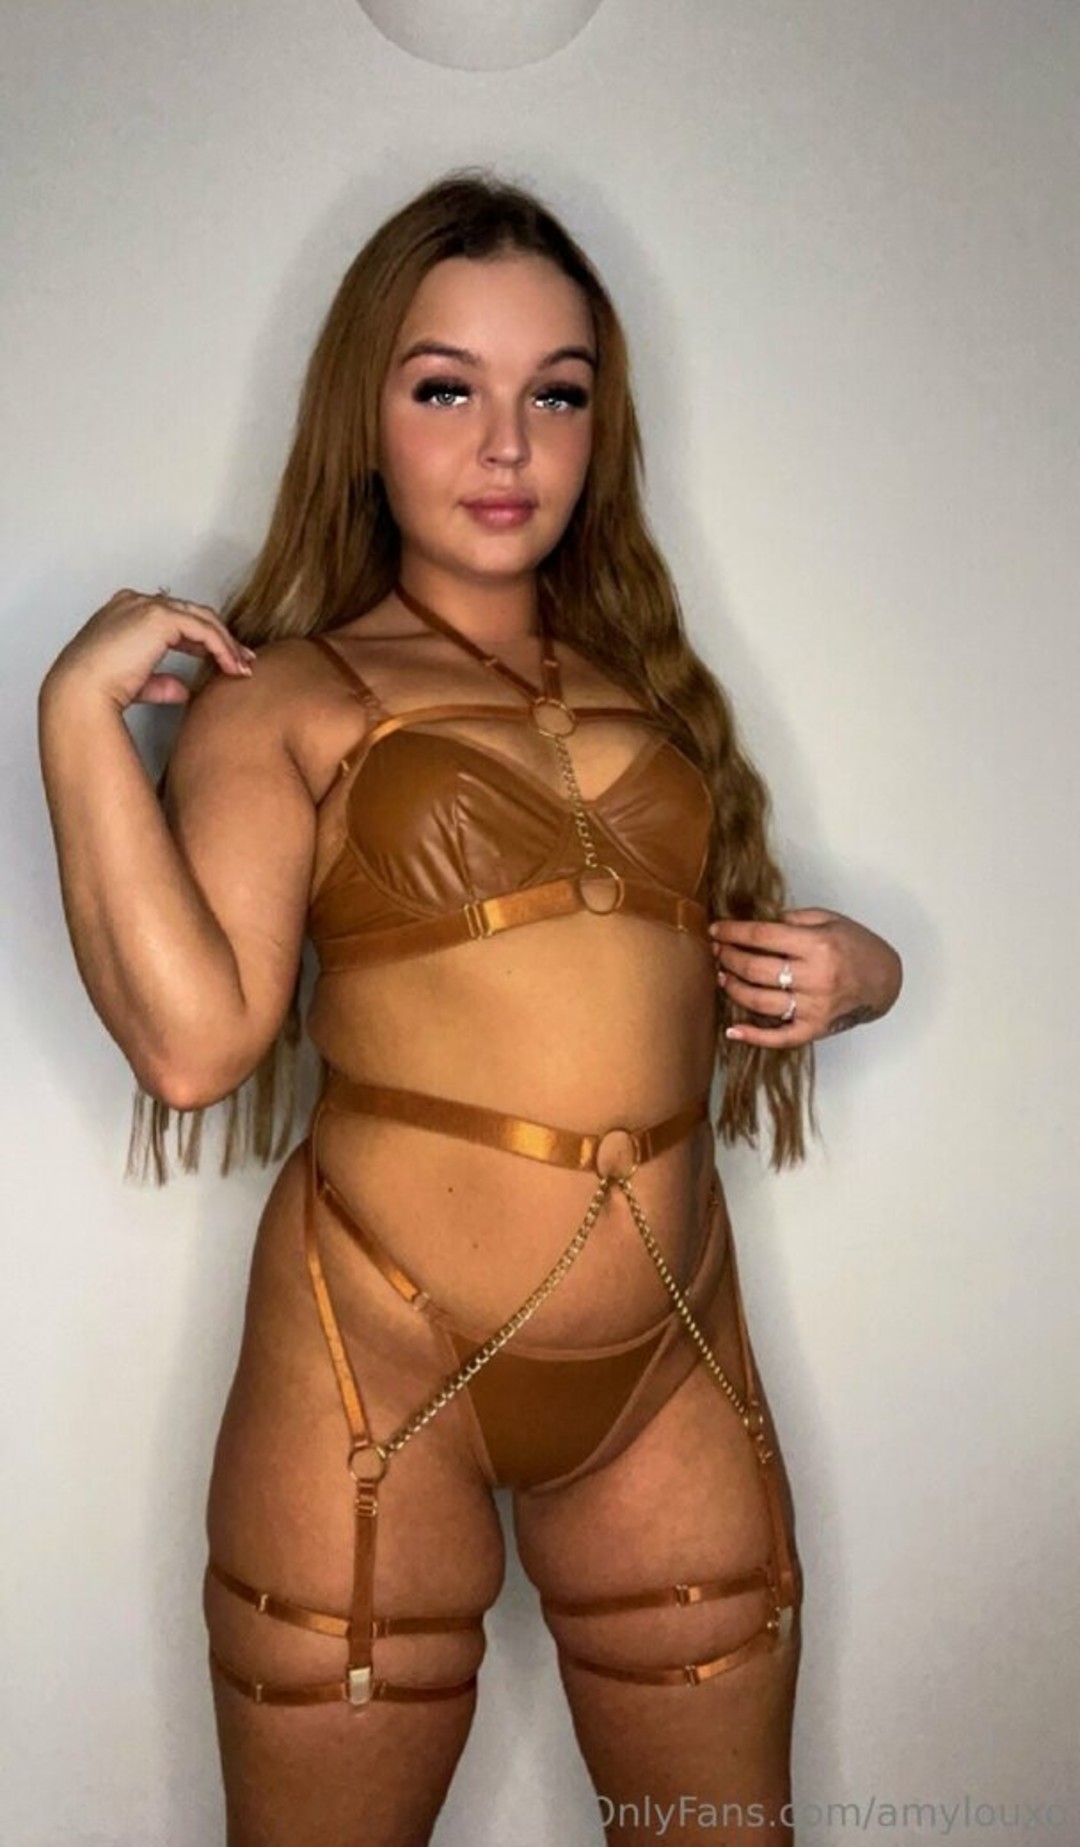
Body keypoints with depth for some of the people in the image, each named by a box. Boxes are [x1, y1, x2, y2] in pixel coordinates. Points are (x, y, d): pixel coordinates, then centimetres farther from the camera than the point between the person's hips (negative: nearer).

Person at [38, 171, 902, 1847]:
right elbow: (193, 1040, -16)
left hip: (673, 1364, 4)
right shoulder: (289, 693, -2)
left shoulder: (649, 682, 13)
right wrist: (80, 711, -15)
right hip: (381, 1359, -4)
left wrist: (847, 971, 2)